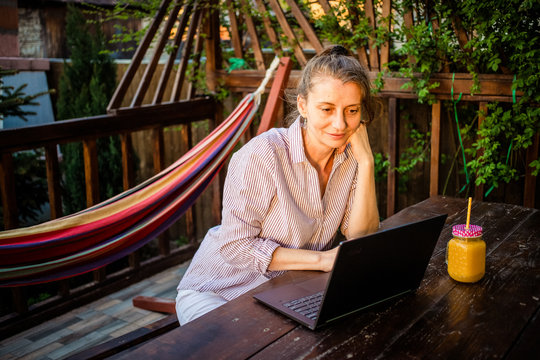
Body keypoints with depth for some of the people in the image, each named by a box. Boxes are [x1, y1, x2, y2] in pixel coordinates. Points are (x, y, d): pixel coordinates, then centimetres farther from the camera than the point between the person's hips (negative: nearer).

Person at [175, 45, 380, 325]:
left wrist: (366, 162, -18)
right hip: (217, 293, -5)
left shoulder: (349, 156, -5)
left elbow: (361, 239, -9)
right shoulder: (263, 154, -23)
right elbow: (235, 245, -23)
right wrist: (322, 259, -24)